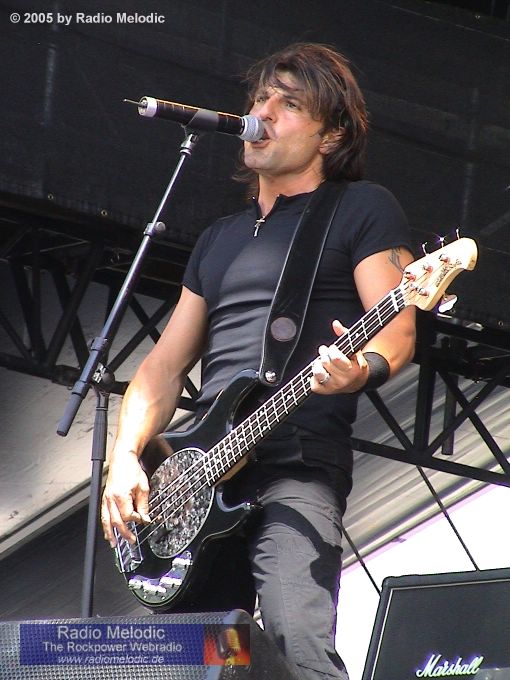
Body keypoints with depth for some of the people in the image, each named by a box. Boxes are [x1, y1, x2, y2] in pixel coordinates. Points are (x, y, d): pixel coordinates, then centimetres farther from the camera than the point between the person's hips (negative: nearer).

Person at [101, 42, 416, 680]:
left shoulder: (362, 209, 8)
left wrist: (363, 367, -26)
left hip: (298, 466, -6)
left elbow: (397, 328, -3)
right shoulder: (219, 239, 26)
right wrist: (126, 456, 7)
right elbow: (167, 363, 23)